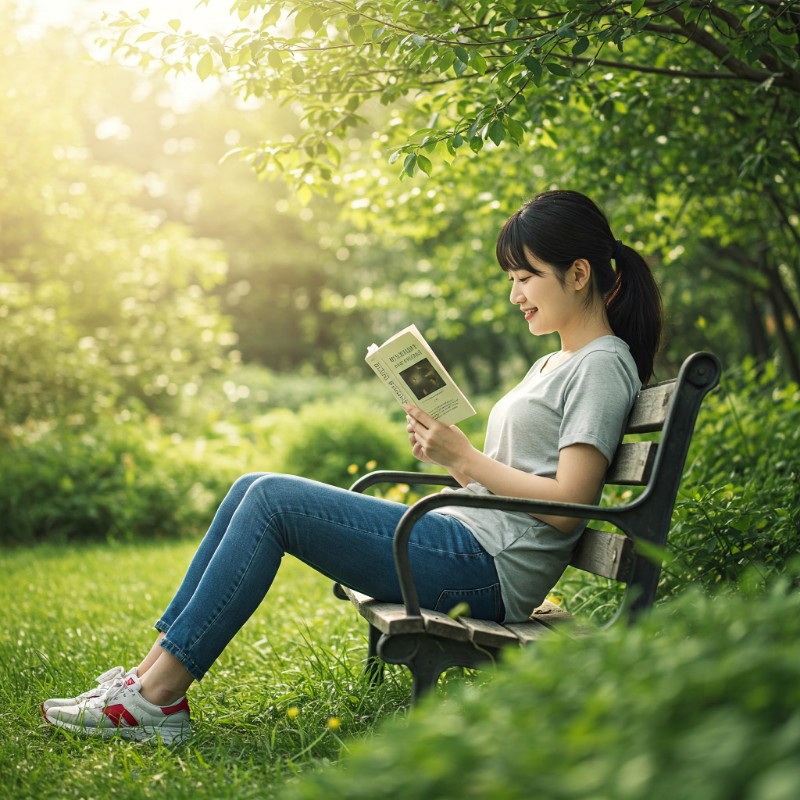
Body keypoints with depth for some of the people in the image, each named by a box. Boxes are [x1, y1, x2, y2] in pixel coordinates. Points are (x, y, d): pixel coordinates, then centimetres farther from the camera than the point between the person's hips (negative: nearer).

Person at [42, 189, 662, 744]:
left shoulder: (602, 366, -6)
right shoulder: (554, 364, 23)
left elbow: (566, 503, -16)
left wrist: (464, 458, -13)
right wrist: (445, 453, 3)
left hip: (486, 567, -10)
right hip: (467, 543, 10)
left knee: (272, 499, -16)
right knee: (255, 489, 0)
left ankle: (158, 697, -11)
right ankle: (152, 674, -1)